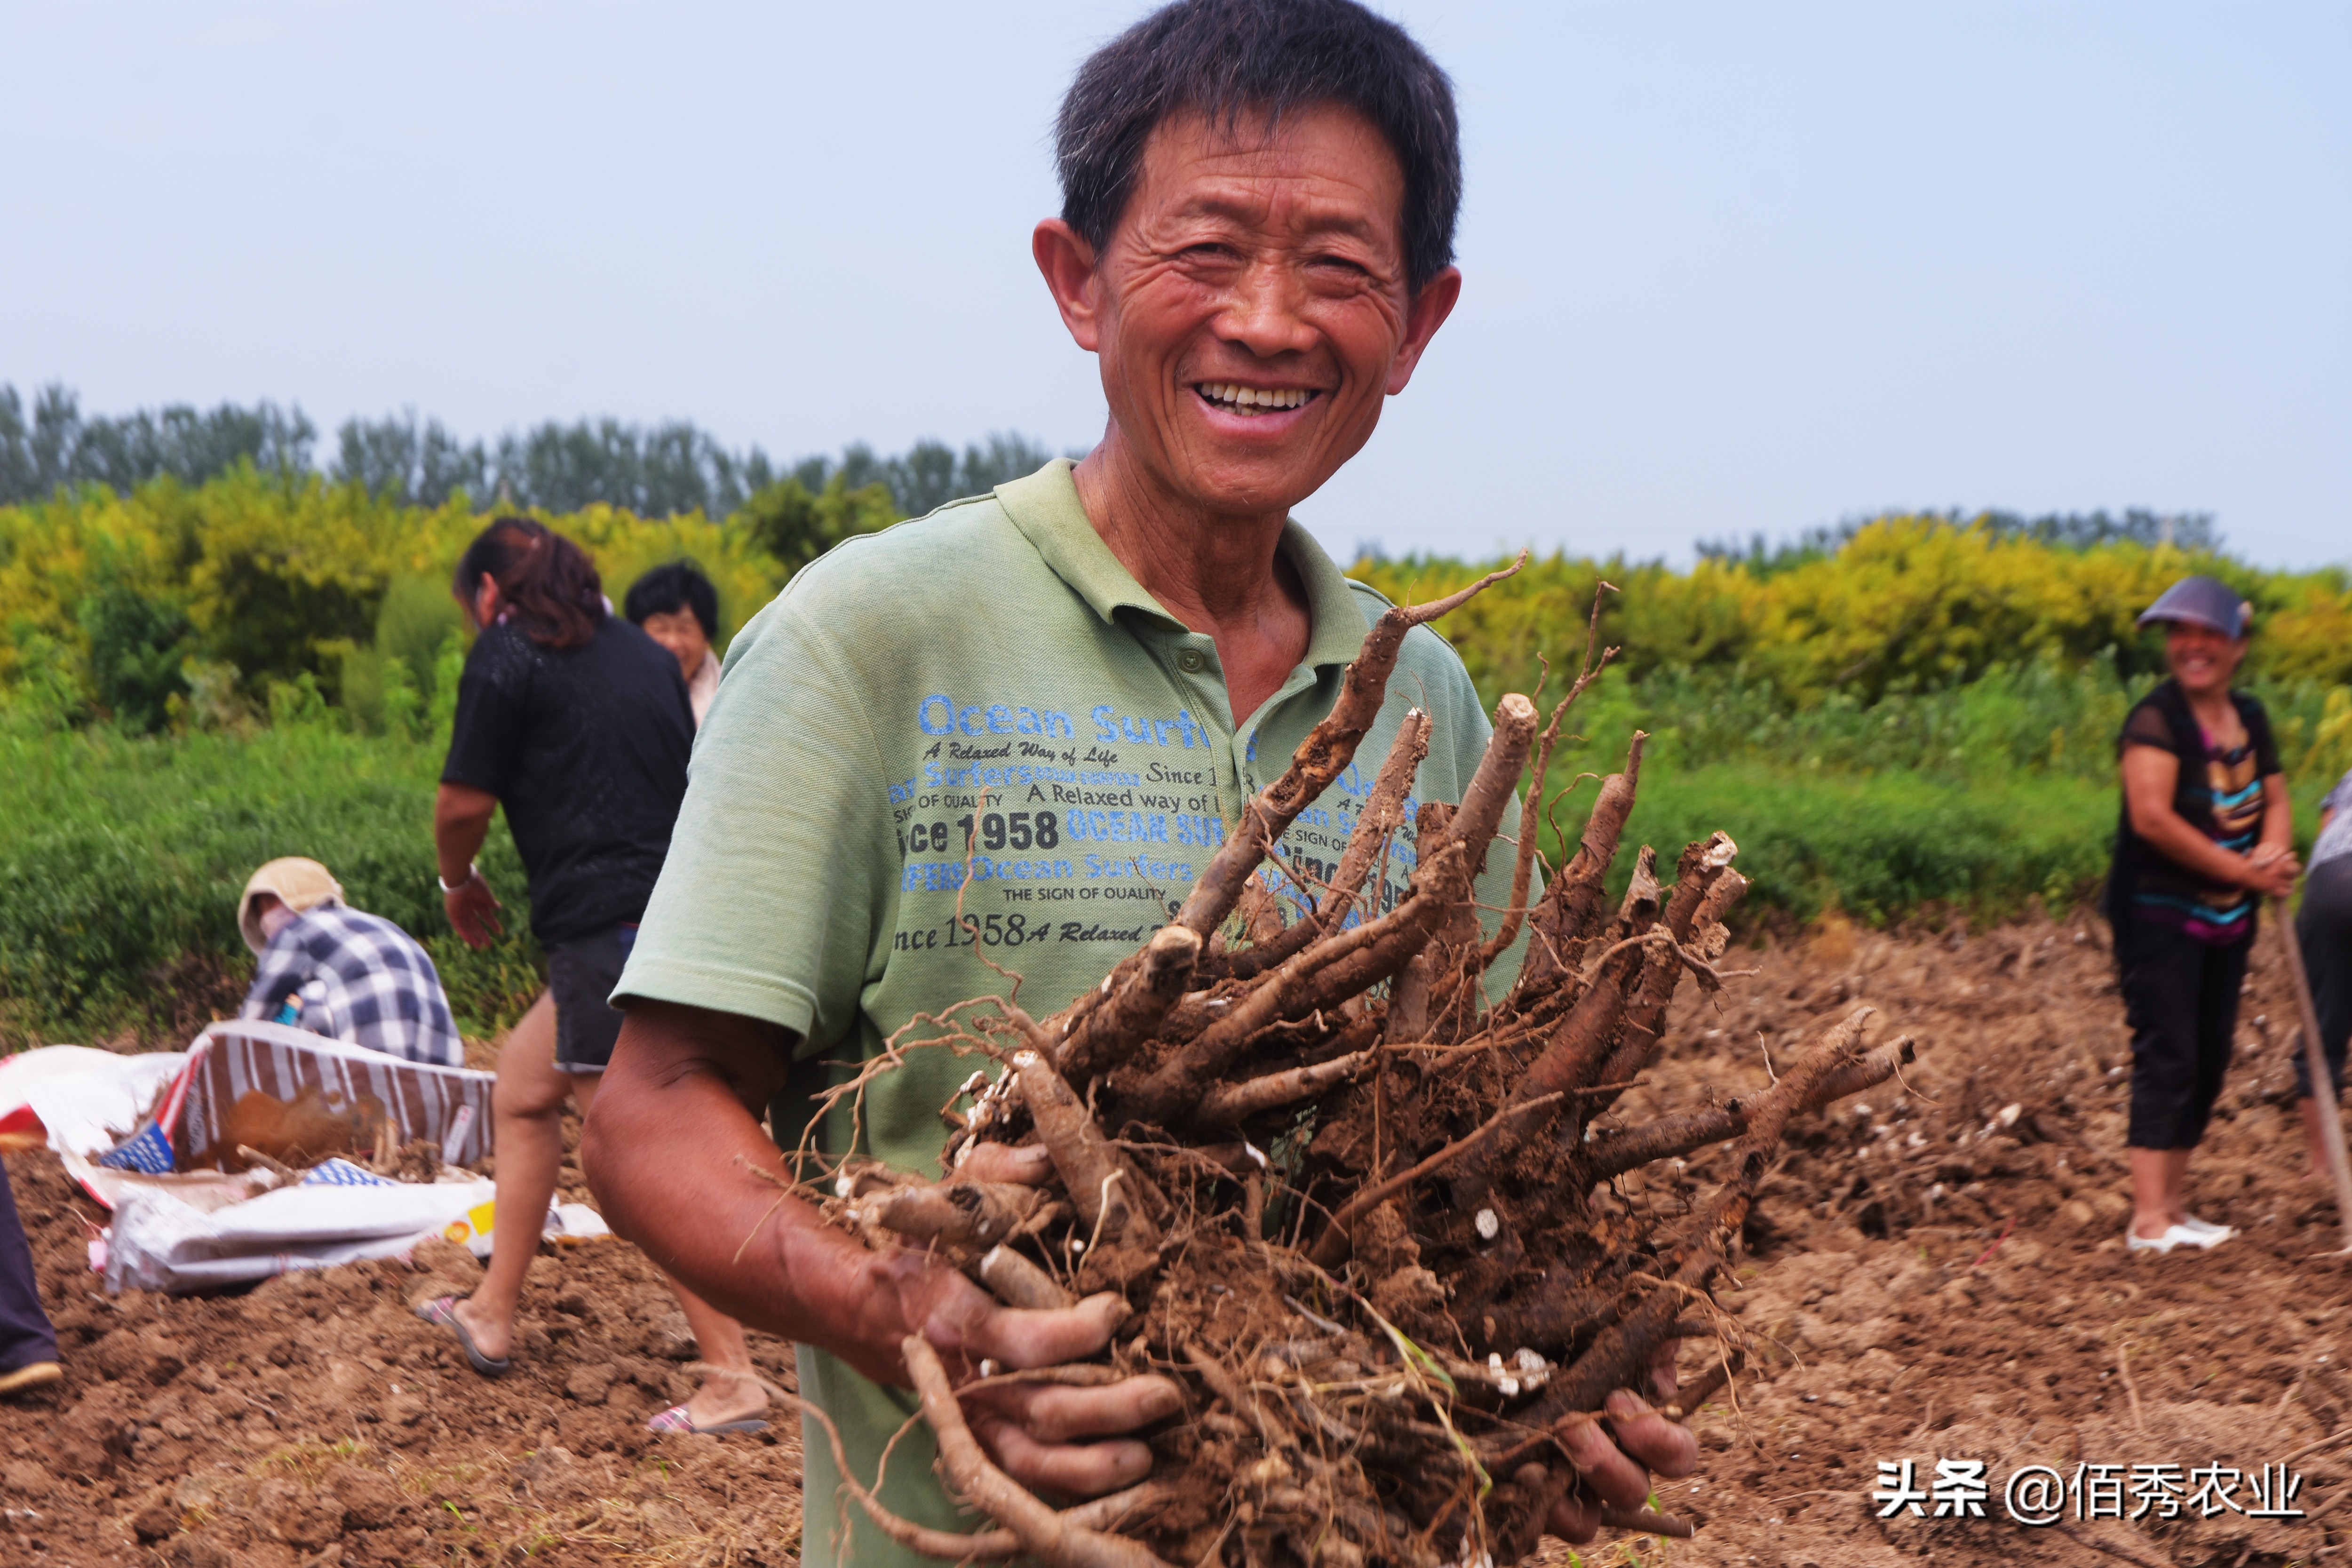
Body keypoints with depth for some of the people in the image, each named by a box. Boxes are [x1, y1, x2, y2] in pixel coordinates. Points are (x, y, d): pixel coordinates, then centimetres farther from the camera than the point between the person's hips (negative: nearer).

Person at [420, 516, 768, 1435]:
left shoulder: (507, 658, -2)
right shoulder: (645, 653, 19)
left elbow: (464, 802, -3)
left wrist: (458, 882, 16)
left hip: (607, 934, -8)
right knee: (521, 1088, 23)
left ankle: (733, 1382, -8)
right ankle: (492, 1314, 29)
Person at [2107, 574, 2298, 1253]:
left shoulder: (2251, 719, 9)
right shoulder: (2156, 719, -14)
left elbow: (2276, 802, 13)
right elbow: (2152, 818, -24)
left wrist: (2273, 851, -11)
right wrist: (2240, 869, -19)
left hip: (2228, 919, 7)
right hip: (2160, 916, -7)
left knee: (2210, 1060, 9)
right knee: (2167, 1058, -12)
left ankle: (2172, 1206, 18)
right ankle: (2148, 1220, -13)